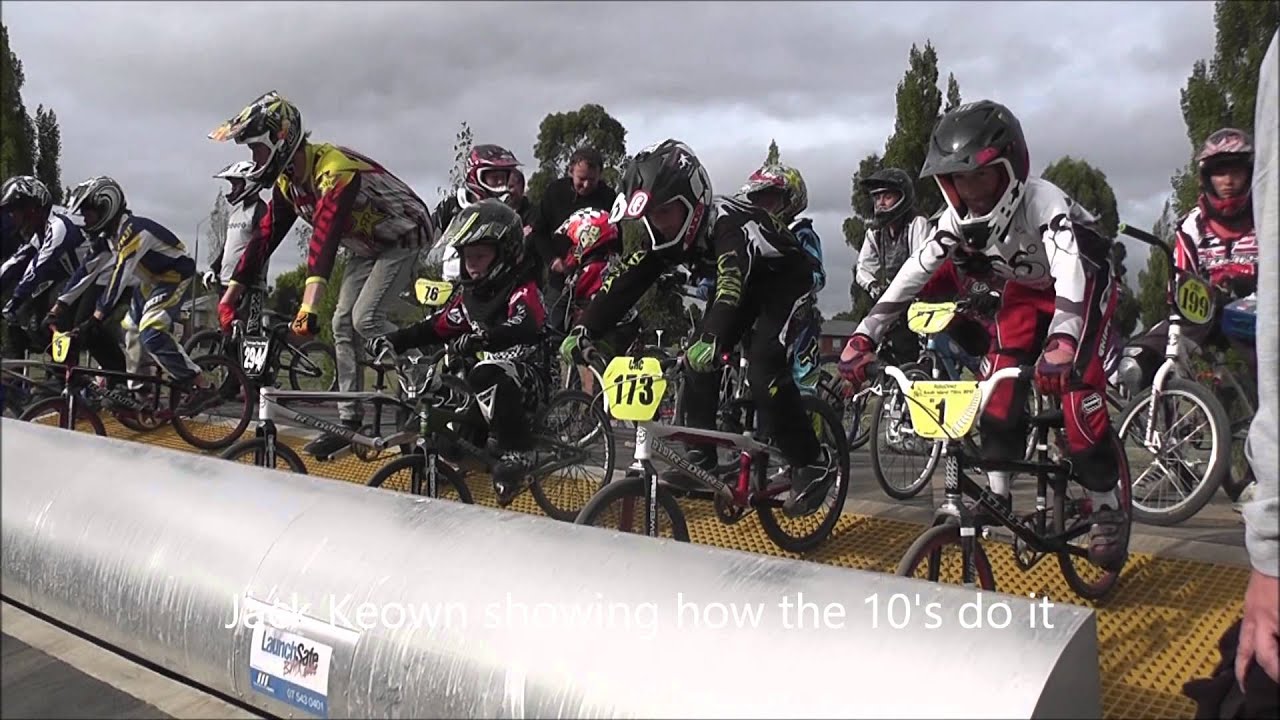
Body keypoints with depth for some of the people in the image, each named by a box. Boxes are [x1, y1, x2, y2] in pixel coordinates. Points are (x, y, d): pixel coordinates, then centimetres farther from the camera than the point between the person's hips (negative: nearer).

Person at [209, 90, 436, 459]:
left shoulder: (335, 168, -34)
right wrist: (232, 290, -1)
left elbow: (325, 233, -46)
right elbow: (265, 236, 1)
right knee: (343, 324, 1)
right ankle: (349, 421, 7)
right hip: (366, 247, 9)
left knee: (365, 318, -21)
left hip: (404, 239, -9)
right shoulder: (287, 181, -4)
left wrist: (309, 306, -57)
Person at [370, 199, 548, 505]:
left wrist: (480, 339, -49)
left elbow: (523, 328, -32)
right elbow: (437, 327, 11)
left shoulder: (523, 289, -12)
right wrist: (393, 340, -3)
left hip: (531, 376, -8)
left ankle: (518, 454, -26)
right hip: (493, 372, 8)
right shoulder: (470, 293, 12)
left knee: (485, 377, -37)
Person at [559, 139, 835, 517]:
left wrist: (712, 339, -70)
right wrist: (583, 331, -29)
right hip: (744, 284, 8)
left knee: (763, 364, -24)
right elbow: (625, 281, -19)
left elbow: (732, 280, -54)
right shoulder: (665, 233, -16)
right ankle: (702, 460, 4)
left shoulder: (728, 220, -37)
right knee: (697, 361, -7)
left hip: (785, 280, -7)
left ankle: (813, 463, -10)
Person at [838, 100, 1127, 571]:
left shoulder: (1041, 201, -37)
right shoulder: (959, 217, -20)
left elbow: (1071, 271, -51)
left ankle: (1108, 510, -1)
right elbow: (914, 272, -20)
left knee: (1077, 390, -18)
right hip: (1027, 289, 5)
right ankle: (996, 494, 3)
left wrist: (1061, 342, -68)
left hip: (1083, 285, -5)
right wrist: (864, 336, -28)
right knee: (998, 385, -11)